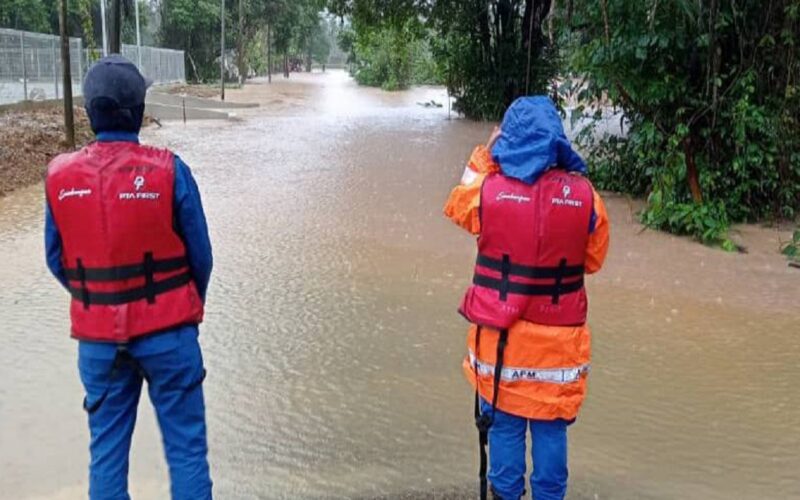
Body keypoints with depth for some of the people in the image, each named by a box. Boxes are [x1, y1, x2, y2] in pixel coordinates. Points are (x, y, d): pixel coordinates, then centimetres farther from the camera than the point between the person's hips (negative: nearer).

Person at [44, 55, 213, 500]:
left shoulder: (60, 176, -4)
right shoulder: (168, 170, -14)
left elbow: (57, 261, 4)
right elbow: (200, 255, -6)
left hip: (97, 337, 3)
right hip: (166, 330, -3)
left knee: (106, 450, 17)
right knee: (186, 447, 9)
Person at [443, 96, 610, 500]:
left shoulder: (489, 190, -12)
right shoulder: (583, 194, -10)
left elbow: (457, 205, 11)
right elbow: (593, 259, 2)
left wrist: (483, 155, 14)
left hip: (500, 334, 0)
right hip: (558, 338, 1)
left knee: (504, 424, 15)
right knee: (551, 427, 15)